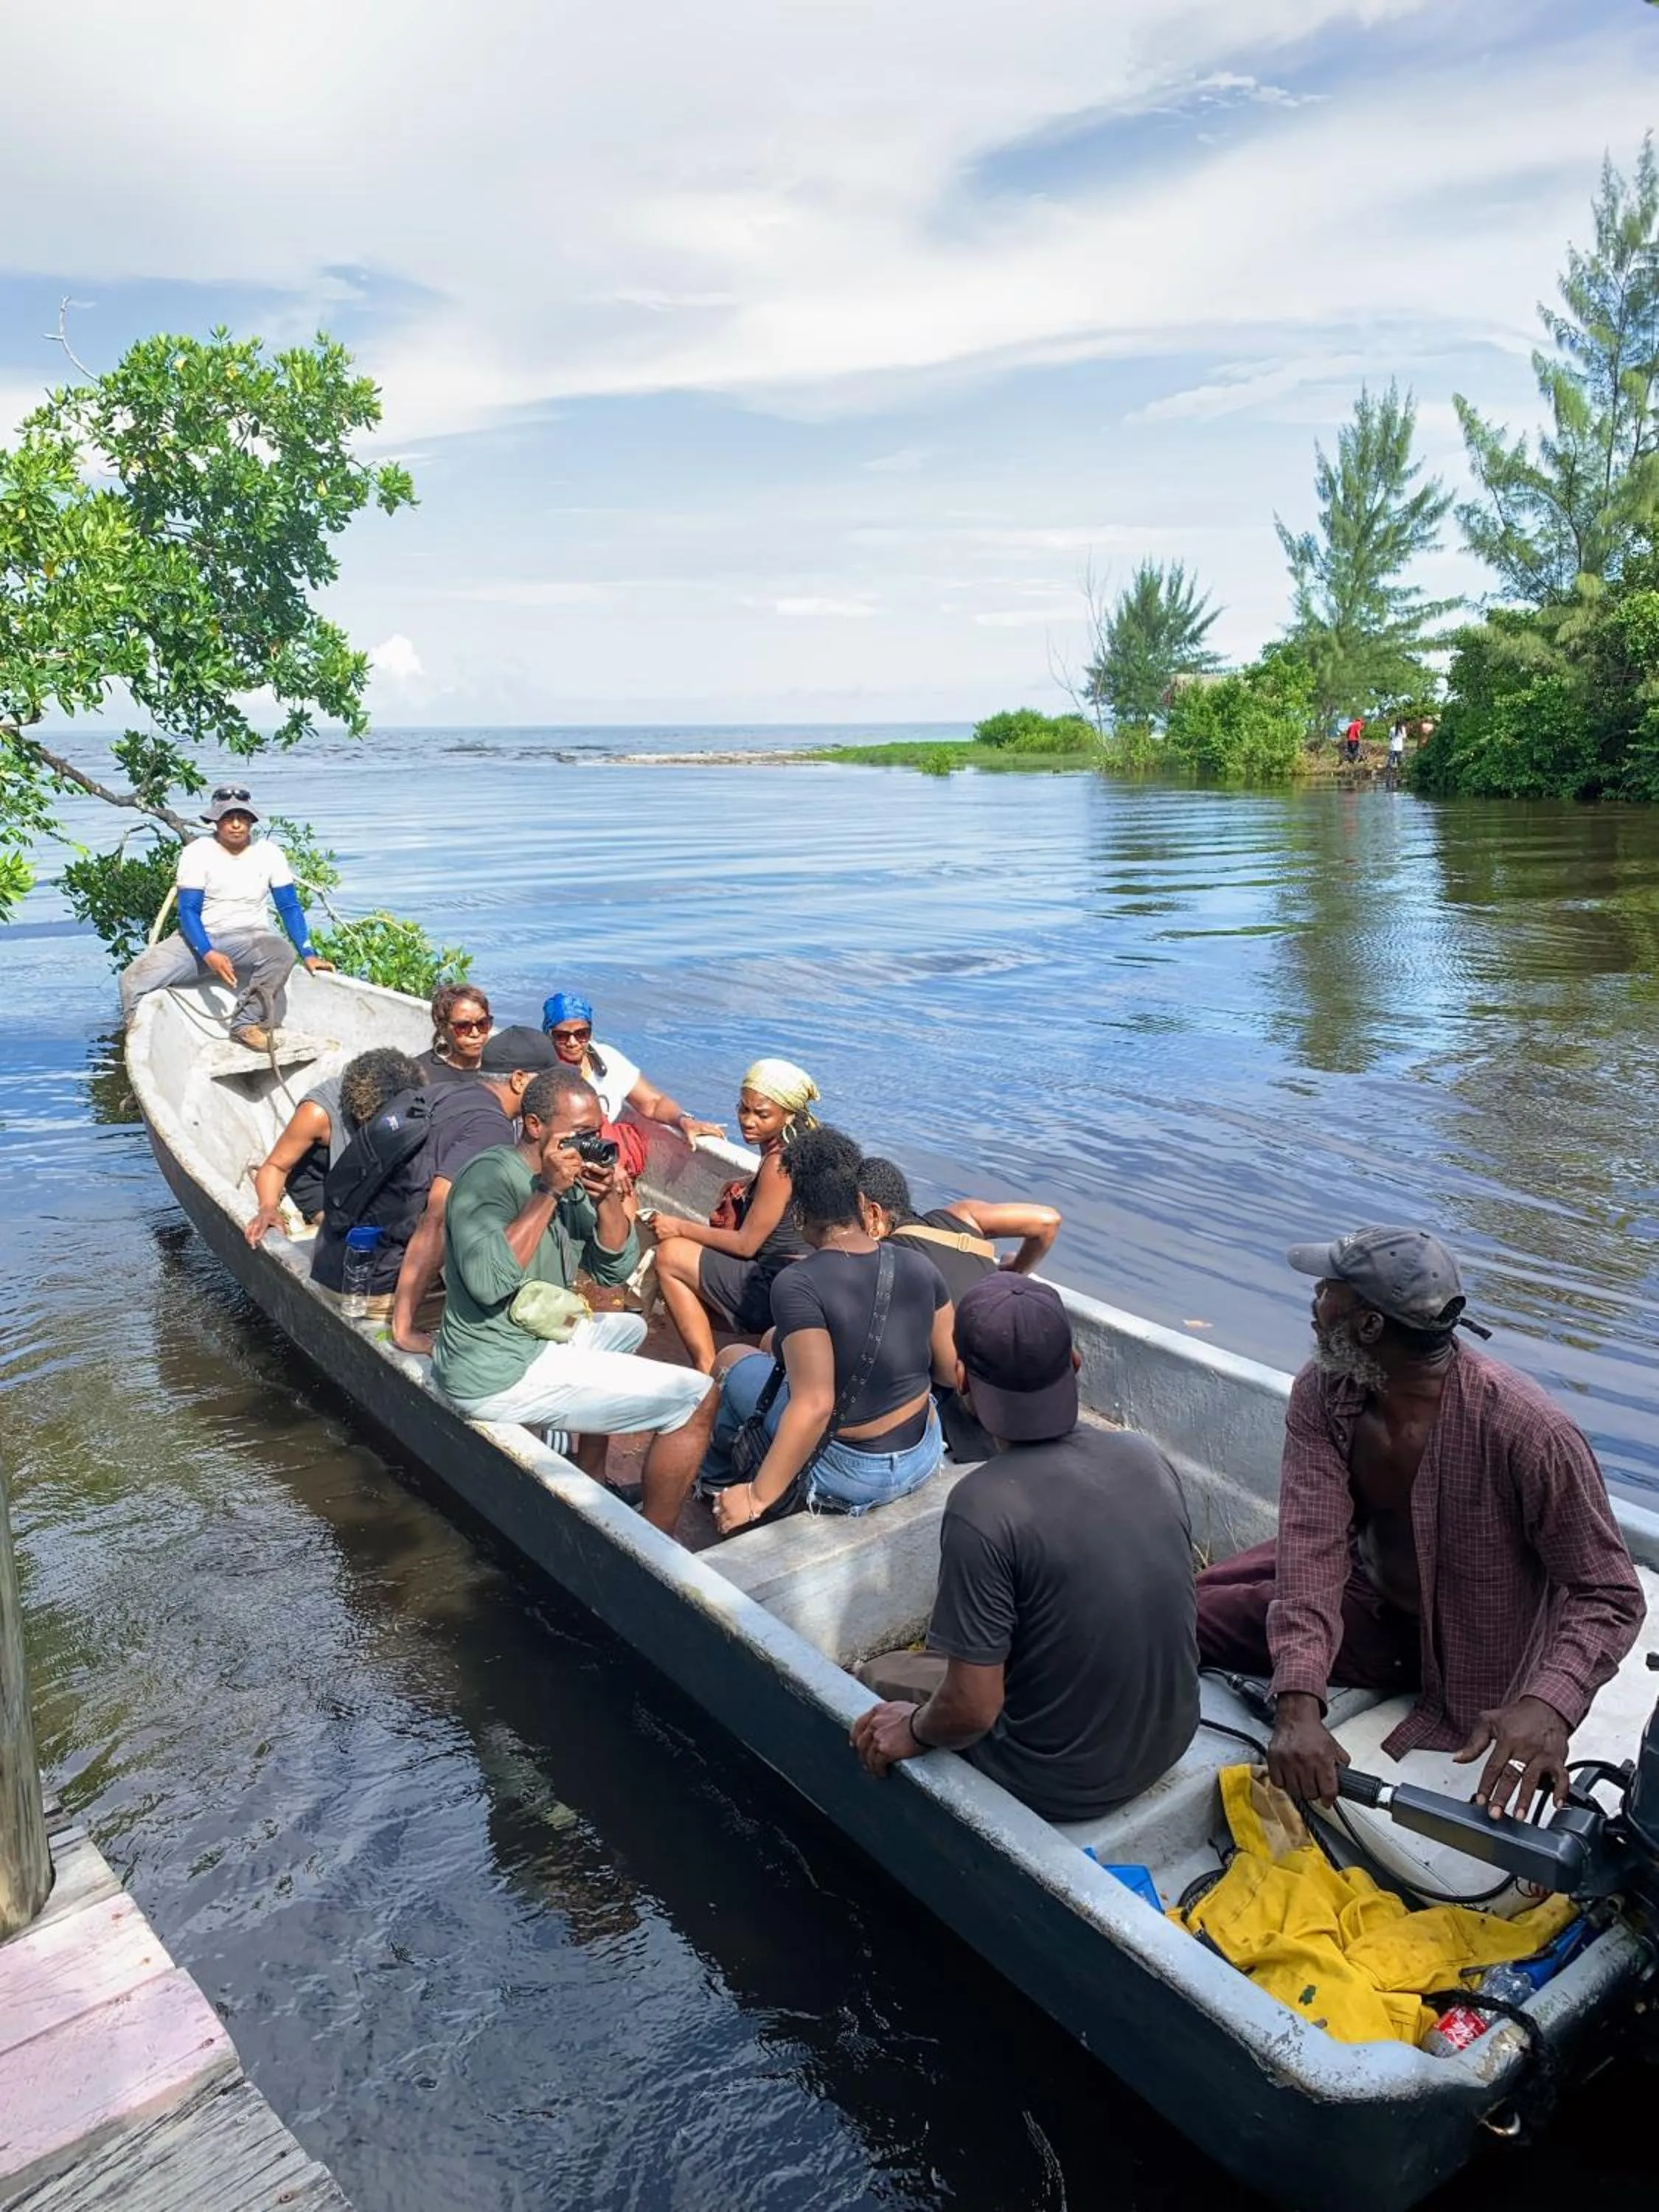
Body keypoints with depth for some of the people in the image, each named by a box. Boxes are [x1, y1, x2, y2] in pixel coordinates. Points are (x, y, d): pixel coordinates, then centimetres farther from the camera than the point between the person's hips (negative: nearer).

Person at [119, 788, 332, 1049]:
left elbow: (290, 907, 3)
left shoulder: (269, 853, 1)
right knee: (134, 979, -21)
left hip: (250, 938, 0)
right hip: (198, 938, 0)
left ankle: (246, 1023, -24)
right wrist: (209, 954, -27)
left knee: (281, 954, -36)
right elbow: (188, 910, -10)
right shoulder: (197, 853, -4)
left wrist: (308, 954, -9)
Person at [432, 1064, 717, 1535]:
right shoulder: (490, 1175, -17)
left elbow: (616, 1269, 8)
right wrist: (548, 1192, -27)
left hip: (536, 1339, 10)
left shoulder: (570, 1176, 9)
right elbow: (488, 1281, -33)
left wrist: (607, 1200, -10)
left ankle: (589, 1481, 34)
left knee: (628, 1329, 35)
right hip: (500, 1376, -10)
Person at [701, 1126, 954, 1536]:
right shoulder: (920, 1268, -8)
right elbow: (950, 1369, 0)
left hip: (847, 1478, -5)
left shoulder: (799, 1285, -26)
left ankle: (718, 1482, 41)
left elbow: (814, 1406, -30)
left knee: (734, 1362, 18)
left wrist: (757, 1498, -22)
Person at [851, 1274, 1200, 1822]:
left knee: (875, 1680, 18)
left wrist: (913, 1731, -4)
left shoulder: (983, 1508, -29)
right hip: (1169, 1742, 6)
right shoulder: (1146, 1456, -9)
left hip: (1063, 1786, -6)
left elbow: (972, 1709, -25)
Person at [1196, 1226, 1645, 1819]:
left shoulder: (1526, 1431, -34)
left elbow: (1611, 1596, -27)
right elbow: (1312, 1548, -27)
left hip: (1463, 1658, -5)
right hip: (1367, 1590, 5)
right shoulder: (1322, 1393, -19)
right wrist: (1298, 1703, -42)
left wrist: (1548, 1706, -46)